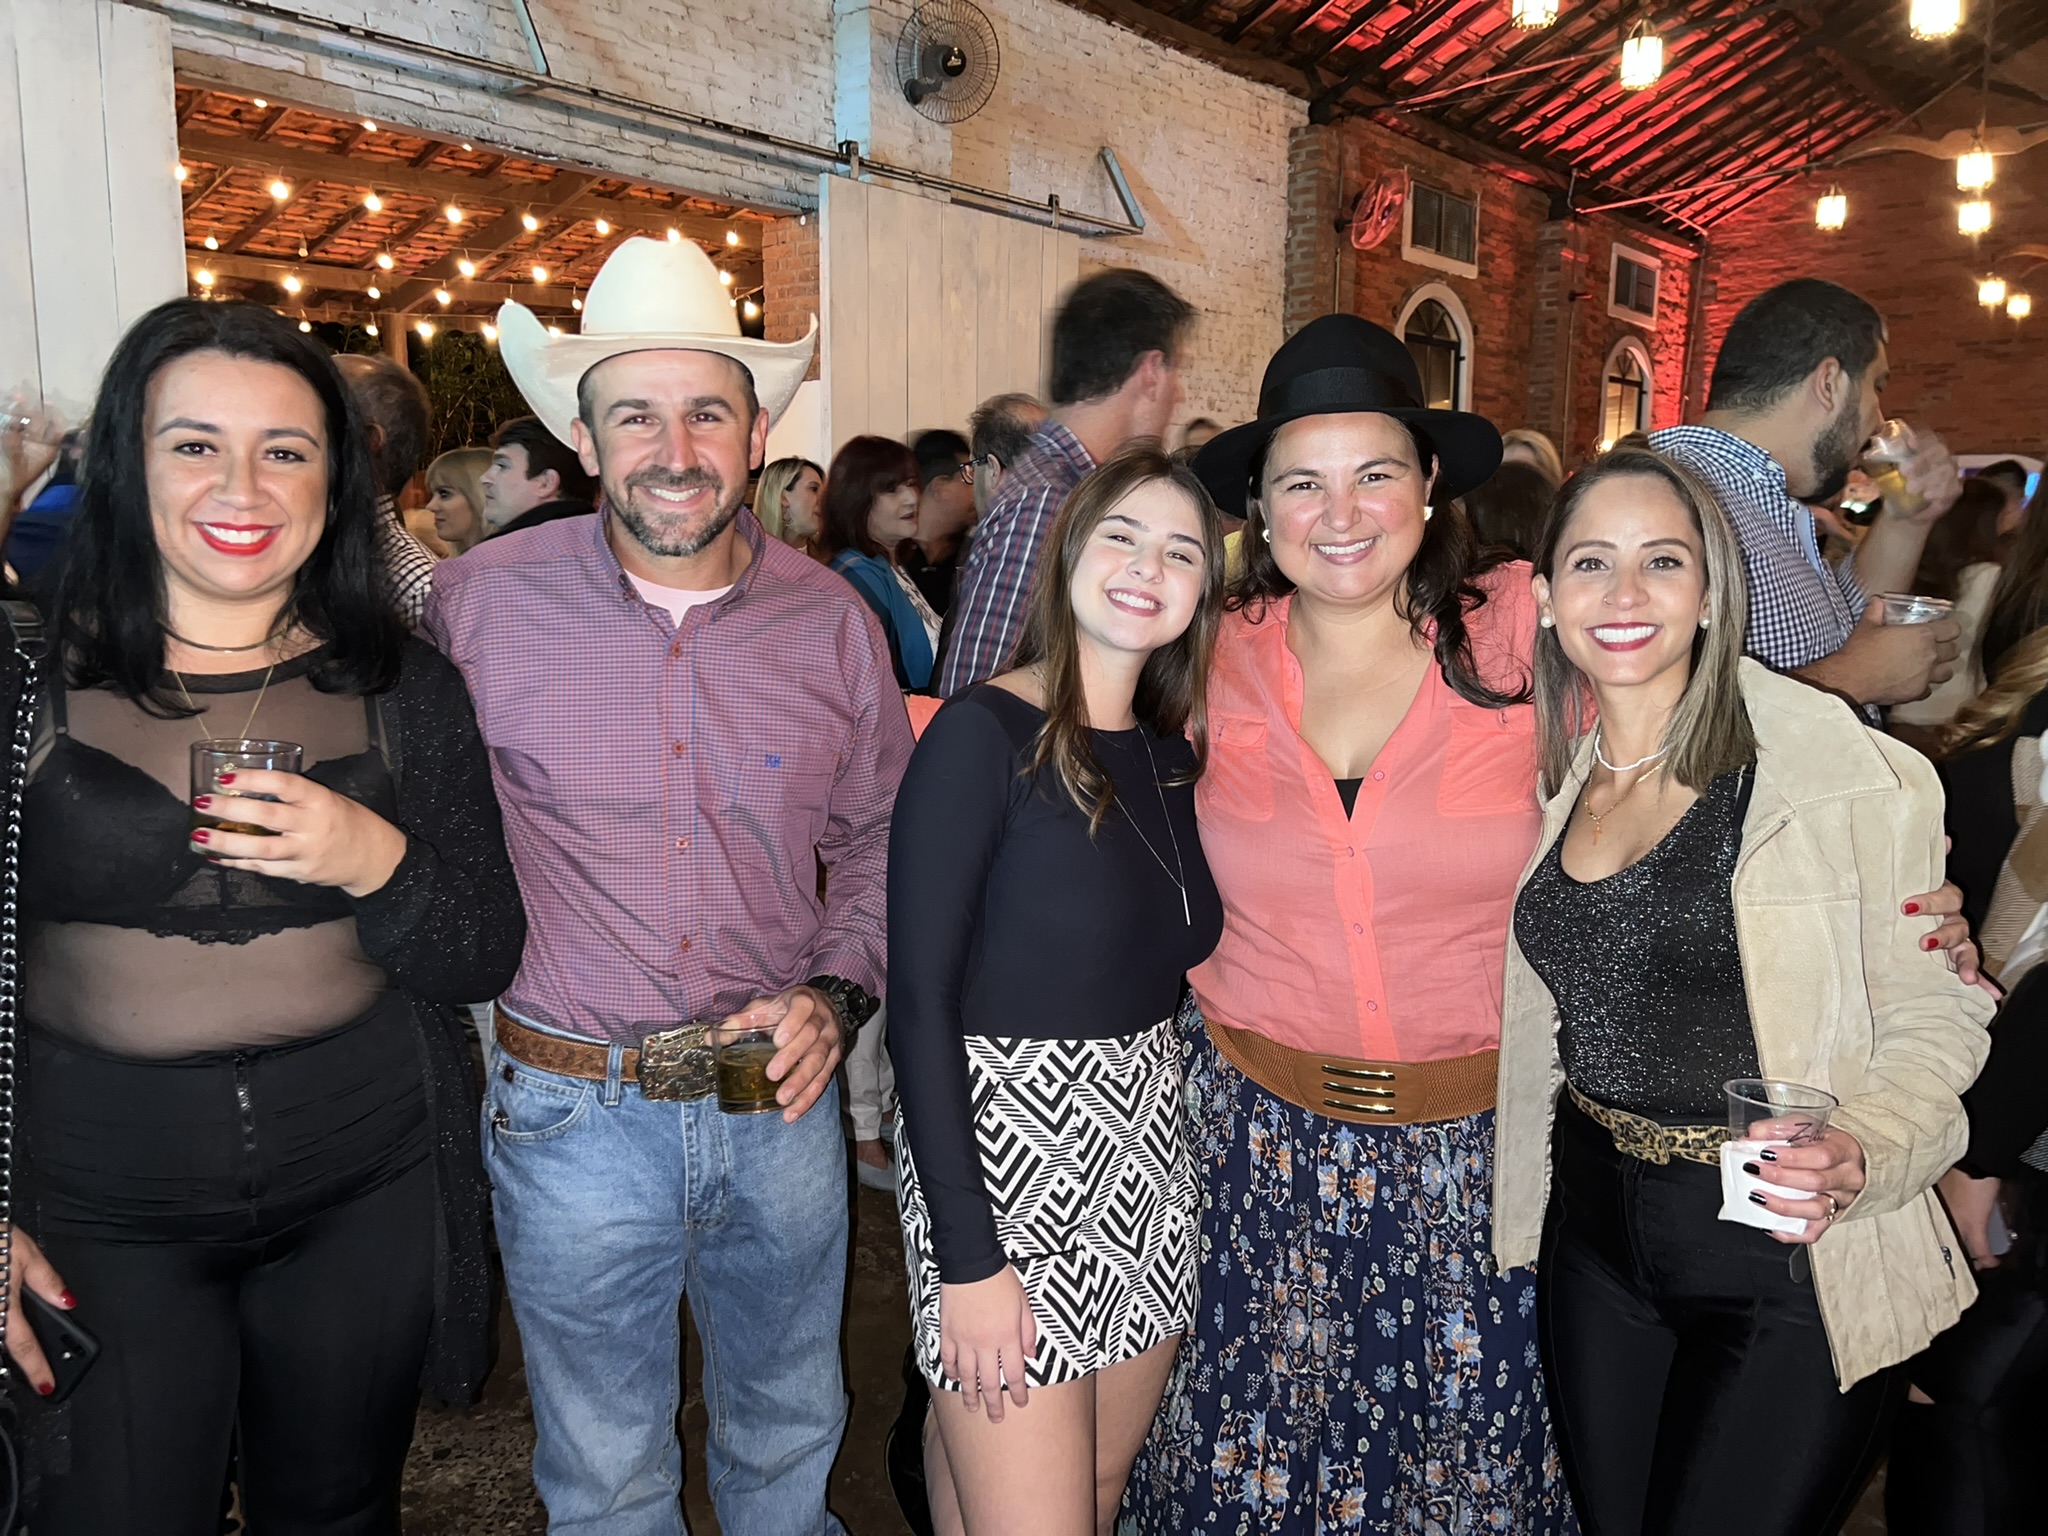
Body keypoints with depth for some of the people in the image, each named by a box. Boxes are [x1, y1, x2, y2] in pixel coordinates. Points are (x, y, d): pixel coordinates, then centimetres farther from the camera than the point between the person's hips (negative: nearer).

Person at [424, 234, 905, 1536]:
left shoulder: (832, 620, -4)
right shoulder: (482, 604, -10)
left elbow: (881, 840, 6)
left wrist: (838, 993, -7)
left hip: (780, 1099, 2)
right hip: (574, 1117, -1)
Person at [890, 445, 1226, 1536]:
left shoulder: (1174, 753, 7)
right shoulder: (985, 732, -13)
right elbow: (919, 999, -16)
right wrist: (970, 1259, -17)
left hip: (1144, 1161, 7)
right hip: (1003, 1155, -6)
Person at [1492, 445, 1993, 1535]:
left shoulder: (1846, 769, -14)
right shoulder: (1547, 774, 3)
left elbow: (1934, 1014, -9)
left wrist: (1861, 1155, -25)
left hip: (1789, 1262, -5)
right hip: (1594, 1229, 5)